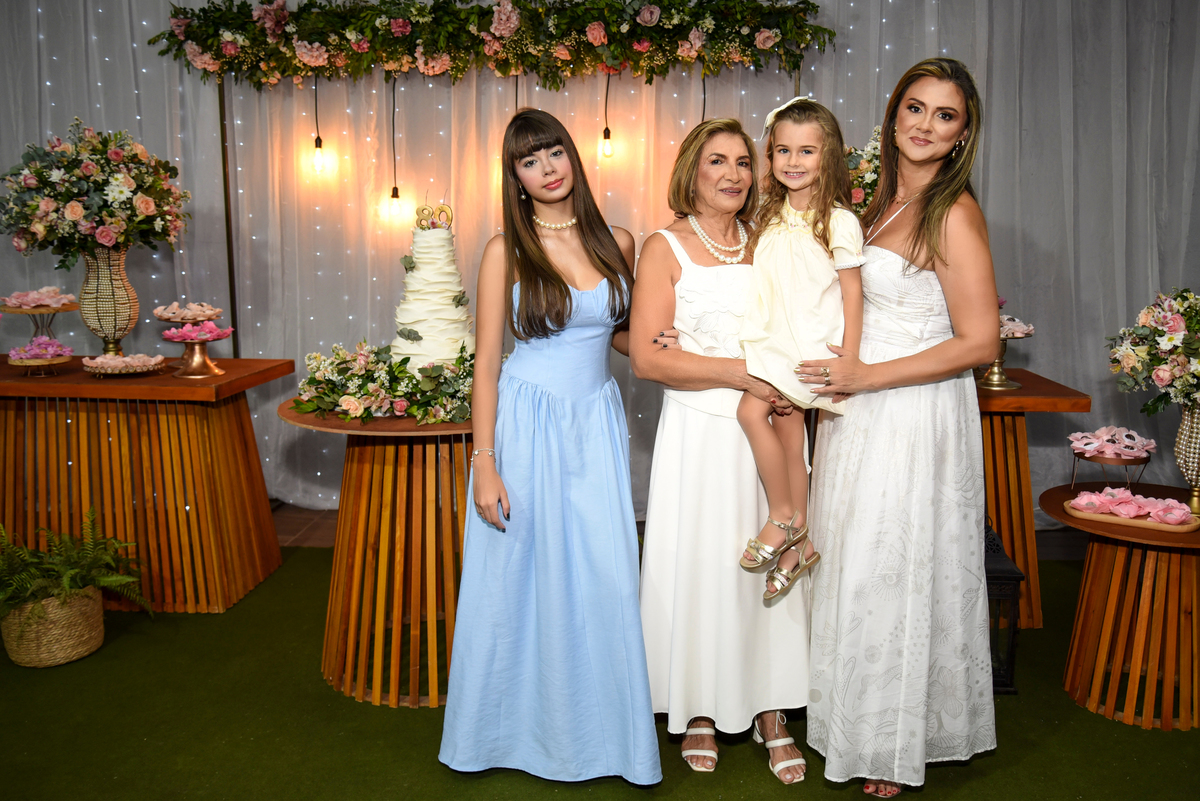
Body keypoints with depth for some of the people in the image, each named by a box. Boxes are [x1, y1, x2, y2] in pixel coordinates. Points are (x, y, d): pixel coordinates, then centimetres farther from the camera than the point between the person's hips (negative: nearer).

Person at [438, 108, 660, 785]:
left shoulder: (616, 242, 6)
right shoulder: (506, 252, -3)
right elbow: (486, 364, -4)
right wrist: (484, 464, -10)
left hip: (597, 426, 3)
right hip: (527, 427, -2)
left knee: (605, 578, 3)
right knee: (522, 577, 6)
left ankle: (599, 729, 23)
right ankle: (521, 730, 27)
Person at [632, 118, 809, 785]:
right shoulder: (666, 248, -2)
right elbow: (646, 356, -11)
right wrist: (743, 373, -18)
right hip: (699, 431, -4)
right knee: (700, 563, 2)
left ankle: (772, 712, 20)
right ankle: (701, 711, 20)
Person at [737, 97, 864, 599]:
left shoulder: (838, 221, -8)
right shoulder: (770, 216, 11)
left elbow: (852, 293, -8)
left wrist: (848, 363, -10)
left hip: (811, 344, -6)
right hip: (774, 342, 6)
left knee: (752, 410, -19)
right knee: (788, 432, 7)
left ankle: (783, 517, -1)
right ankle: (799, 539, 17)